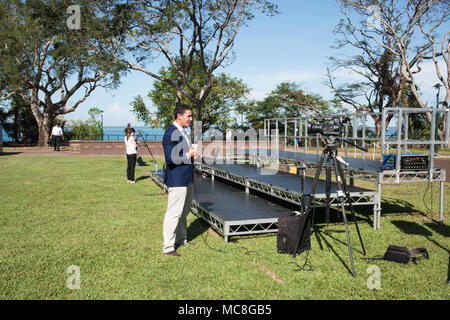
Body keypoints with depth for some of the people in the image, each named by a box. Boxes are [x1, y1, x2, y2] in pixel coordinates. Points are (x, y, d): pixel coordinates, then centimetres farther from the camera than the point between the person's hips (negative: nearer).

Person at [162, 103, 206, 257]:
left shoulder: (183, 133, 14)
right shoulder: (172, 133, -19)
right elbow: (172, 159, -26)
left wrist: (195, 170, 18)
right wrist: (189, 155, -12)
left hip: (186, 179, 10)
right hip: (177, 180, -10)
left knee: (184, 212, 20)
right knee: (174, 213, -3)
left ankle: (181, 239, 34)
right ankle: (168, 246, 7)